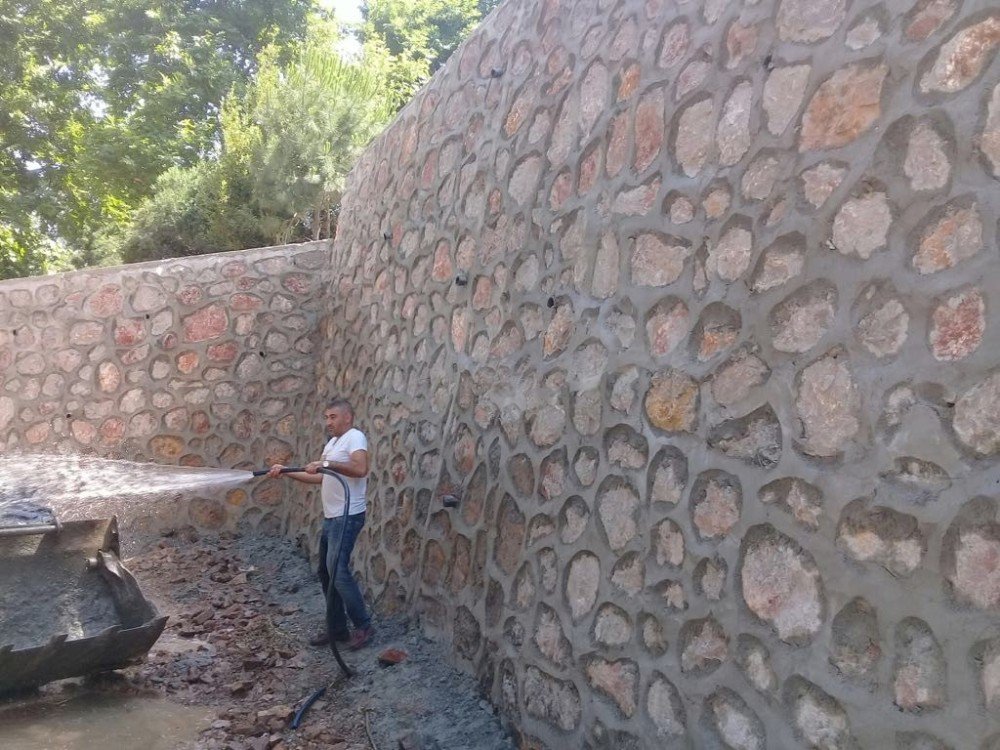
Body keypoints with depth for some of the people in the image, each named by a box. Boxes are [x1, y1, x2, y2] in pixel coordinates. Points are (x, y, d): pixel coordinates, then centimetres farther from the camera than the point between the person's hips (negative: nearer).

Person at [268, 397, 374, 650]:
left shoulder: (355, 437, -12)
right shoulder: (332, 443, 18)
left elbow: (360, 469, -29)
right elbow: (320, 478, 18)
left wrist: (327, 463, -29)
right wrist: (286, 471, 12)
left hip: (347, 517, -10)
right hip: (331, 517, 10)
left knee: (338, 571, -12)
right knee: (326, 572, 12)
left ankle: (364, 626, 0)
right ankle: (336, 628, 21)